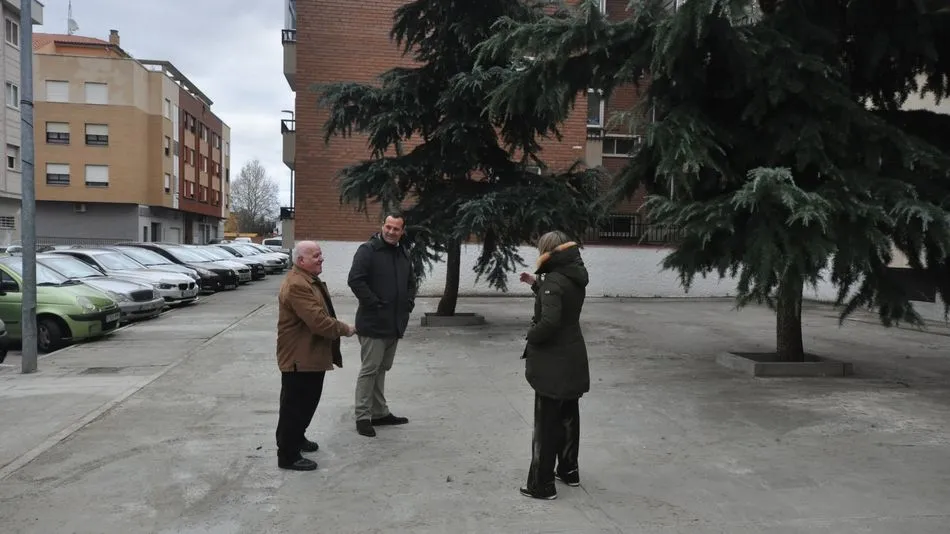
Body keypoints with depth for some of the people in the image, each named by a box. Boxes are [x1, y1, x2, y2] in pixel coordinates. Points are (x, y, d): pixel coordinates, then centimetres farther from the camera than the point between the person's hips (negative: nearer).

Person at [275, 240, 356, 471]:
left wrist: (339, 328, 10)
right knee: (295, 406, -1)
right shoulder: (297, 285, -24)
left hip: (313, 355, 11)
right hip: (299, 358, -11)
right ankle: (288, 456, 9)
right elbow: (318, 321, -29)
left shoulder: (310, 280, 13)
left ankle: (297, 437, 40)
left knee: (308, 401, 22)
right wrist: (345, 329, -16)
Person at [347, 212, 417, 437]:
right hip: (373, 322, -8)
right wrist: (373, 303, -20)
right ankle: (363, 416, 6)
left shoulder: (403, 253, 14)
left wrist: (409, 301, 10)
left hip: (395, 322, 8)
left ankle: (380, 412, 25)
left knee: (382, 369, 16)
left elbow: (411, 281, 26)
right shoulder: (368, 250, -11)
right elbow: (355, 280, -19)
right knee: (370, 369, -3)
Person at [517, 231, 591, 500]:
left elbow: (549, 321, -33)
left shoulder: (554, 280, -23)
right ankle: (569, 470, 35)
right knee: (568, 417, 21)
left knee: (546, 424, 1)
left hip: (553, 362, -9)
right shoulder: (574, 277, 5)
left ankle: (542, 485, 10)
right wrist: (536, 284, 15)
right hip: (573, 358, 9)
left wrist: (531, 336, -15)